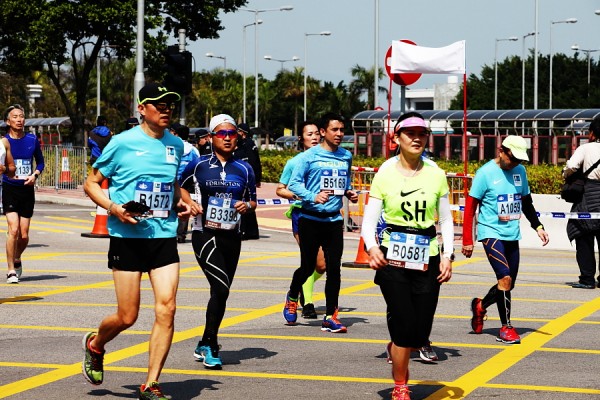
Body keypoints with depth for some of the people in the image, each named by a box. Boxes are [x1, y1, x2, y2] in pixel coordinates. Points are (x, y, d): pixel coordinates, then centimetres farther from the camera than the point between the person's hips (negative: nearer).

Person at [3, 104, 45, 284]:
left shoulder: (32, 139, 5)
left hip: (27, 189, 3)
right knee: (13, 230, -17)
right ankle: (11, 271, -9)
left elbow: (40, 162, 15)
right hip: (9, 189, -3)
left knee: (24, 235, 5)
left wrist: (35, 175, -4)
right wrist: (6, 170, -21)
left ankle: (17, 260, 35)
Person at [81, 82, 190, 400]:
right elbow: (91, 183, 3)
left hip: (164, 235, 4)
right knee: (127, 316, -1)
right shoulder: (122, 143, -4)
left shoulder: (176, 145, 10)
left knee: (166, 309, -10)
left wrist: (179, 202, 8)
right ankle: (95, 345, 34)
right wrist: (112, 207, -14)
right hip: (128, 238, -4)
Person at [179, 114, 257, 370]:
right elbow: (180, 186, 14)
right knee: (221, 288, -20)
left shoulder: (244, 169, 7)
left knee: (221, 293, 9)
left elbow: (253, 202, 15)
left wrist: (247, 206, -7)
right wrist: (190, 203, -4)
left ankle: (204, 346, 25)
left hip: (232, 237, 4)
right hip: (205, 234, -4)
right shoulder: (199, 165, -1)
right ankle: (211, 346, -9)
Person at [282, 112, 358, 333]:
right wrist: (313, 197, -27)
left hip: (334, 220, 4)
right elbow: (294, 183, -12)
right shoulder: (308, 156, -7)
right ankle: (292, 297, 37)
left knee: (334, 268, -3)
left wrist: (349, 192, 4)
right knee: (308, 267, 5)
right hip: (310, 219, -4)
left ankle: (330, 317, 3)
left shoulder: (346, 156, 10)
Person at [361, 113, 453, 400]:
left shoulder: (435, 175, 5)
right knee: (404, 326, -7)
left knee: (420, 334, 1)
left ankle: (397, 351, 37)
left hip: (427, 259, 2)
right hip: (393, 258, -2)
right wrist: (372, 247, -21)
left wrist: (448, 255, -1)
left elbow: (446, 220, 10)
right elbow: (369, 219, -3)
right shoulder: (384, 175, -1)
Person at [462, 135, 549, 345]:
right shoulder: (485, 173, -9)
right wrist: (467, 240, -10)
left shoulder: (520, 171, 8)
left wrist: (538, 227, 12)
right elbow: (470, 206, -7)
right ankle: (506, 327, -7)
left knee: (508, 286, 10)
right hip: (491, 233, -6)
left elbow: (526, 202, 21)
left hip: (512, 235, 6)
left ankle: (480, 306, 36)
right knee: (505, 279, -18)